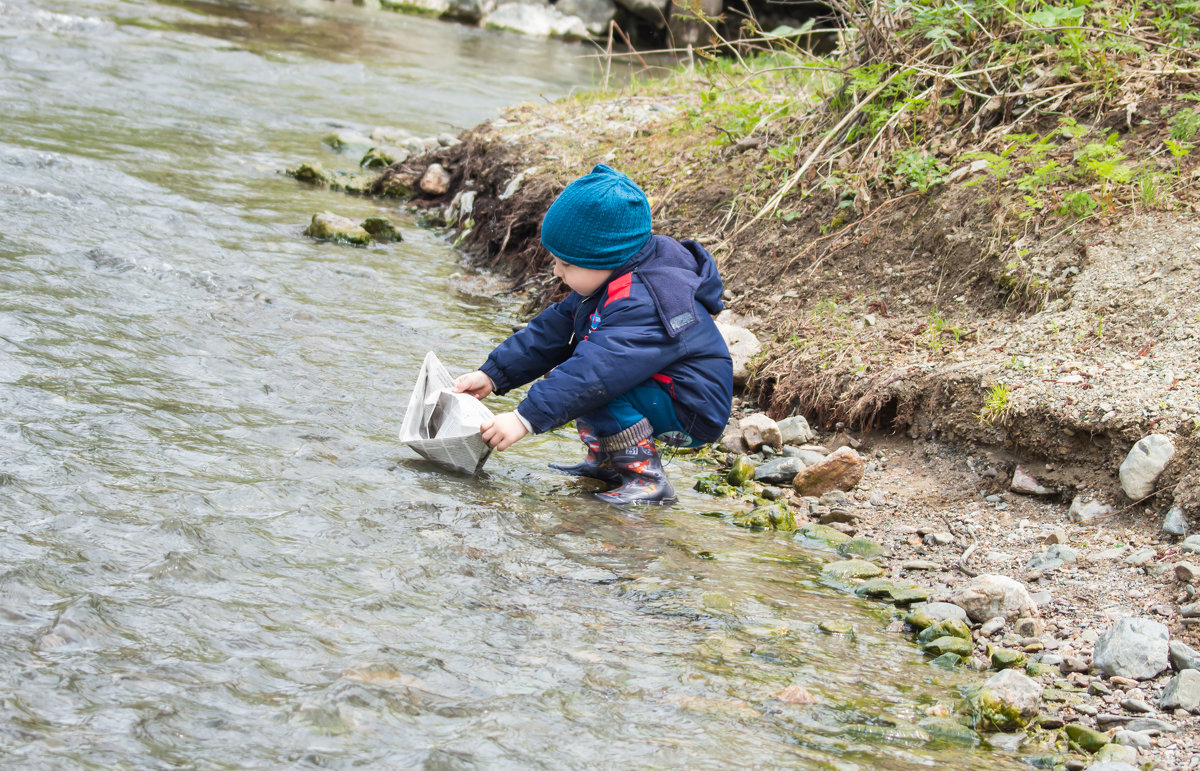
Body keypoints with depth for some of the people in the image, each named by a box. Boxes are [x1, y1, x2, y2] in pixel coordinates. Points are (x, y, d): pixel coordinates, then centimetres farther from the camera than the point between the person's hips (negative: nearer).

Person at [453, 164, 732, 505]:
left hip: (691, 414, -10)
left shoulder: (642, 305, -29)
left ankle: (647, 477, -21)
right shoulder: (611, 284, 3)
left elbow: (598, 371, -38)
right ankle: (606, 459, 14)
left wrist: (526, 418, -40)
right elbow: (553, 331, 8)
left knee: (593, 383, -28)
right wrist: (493, 375, 1)